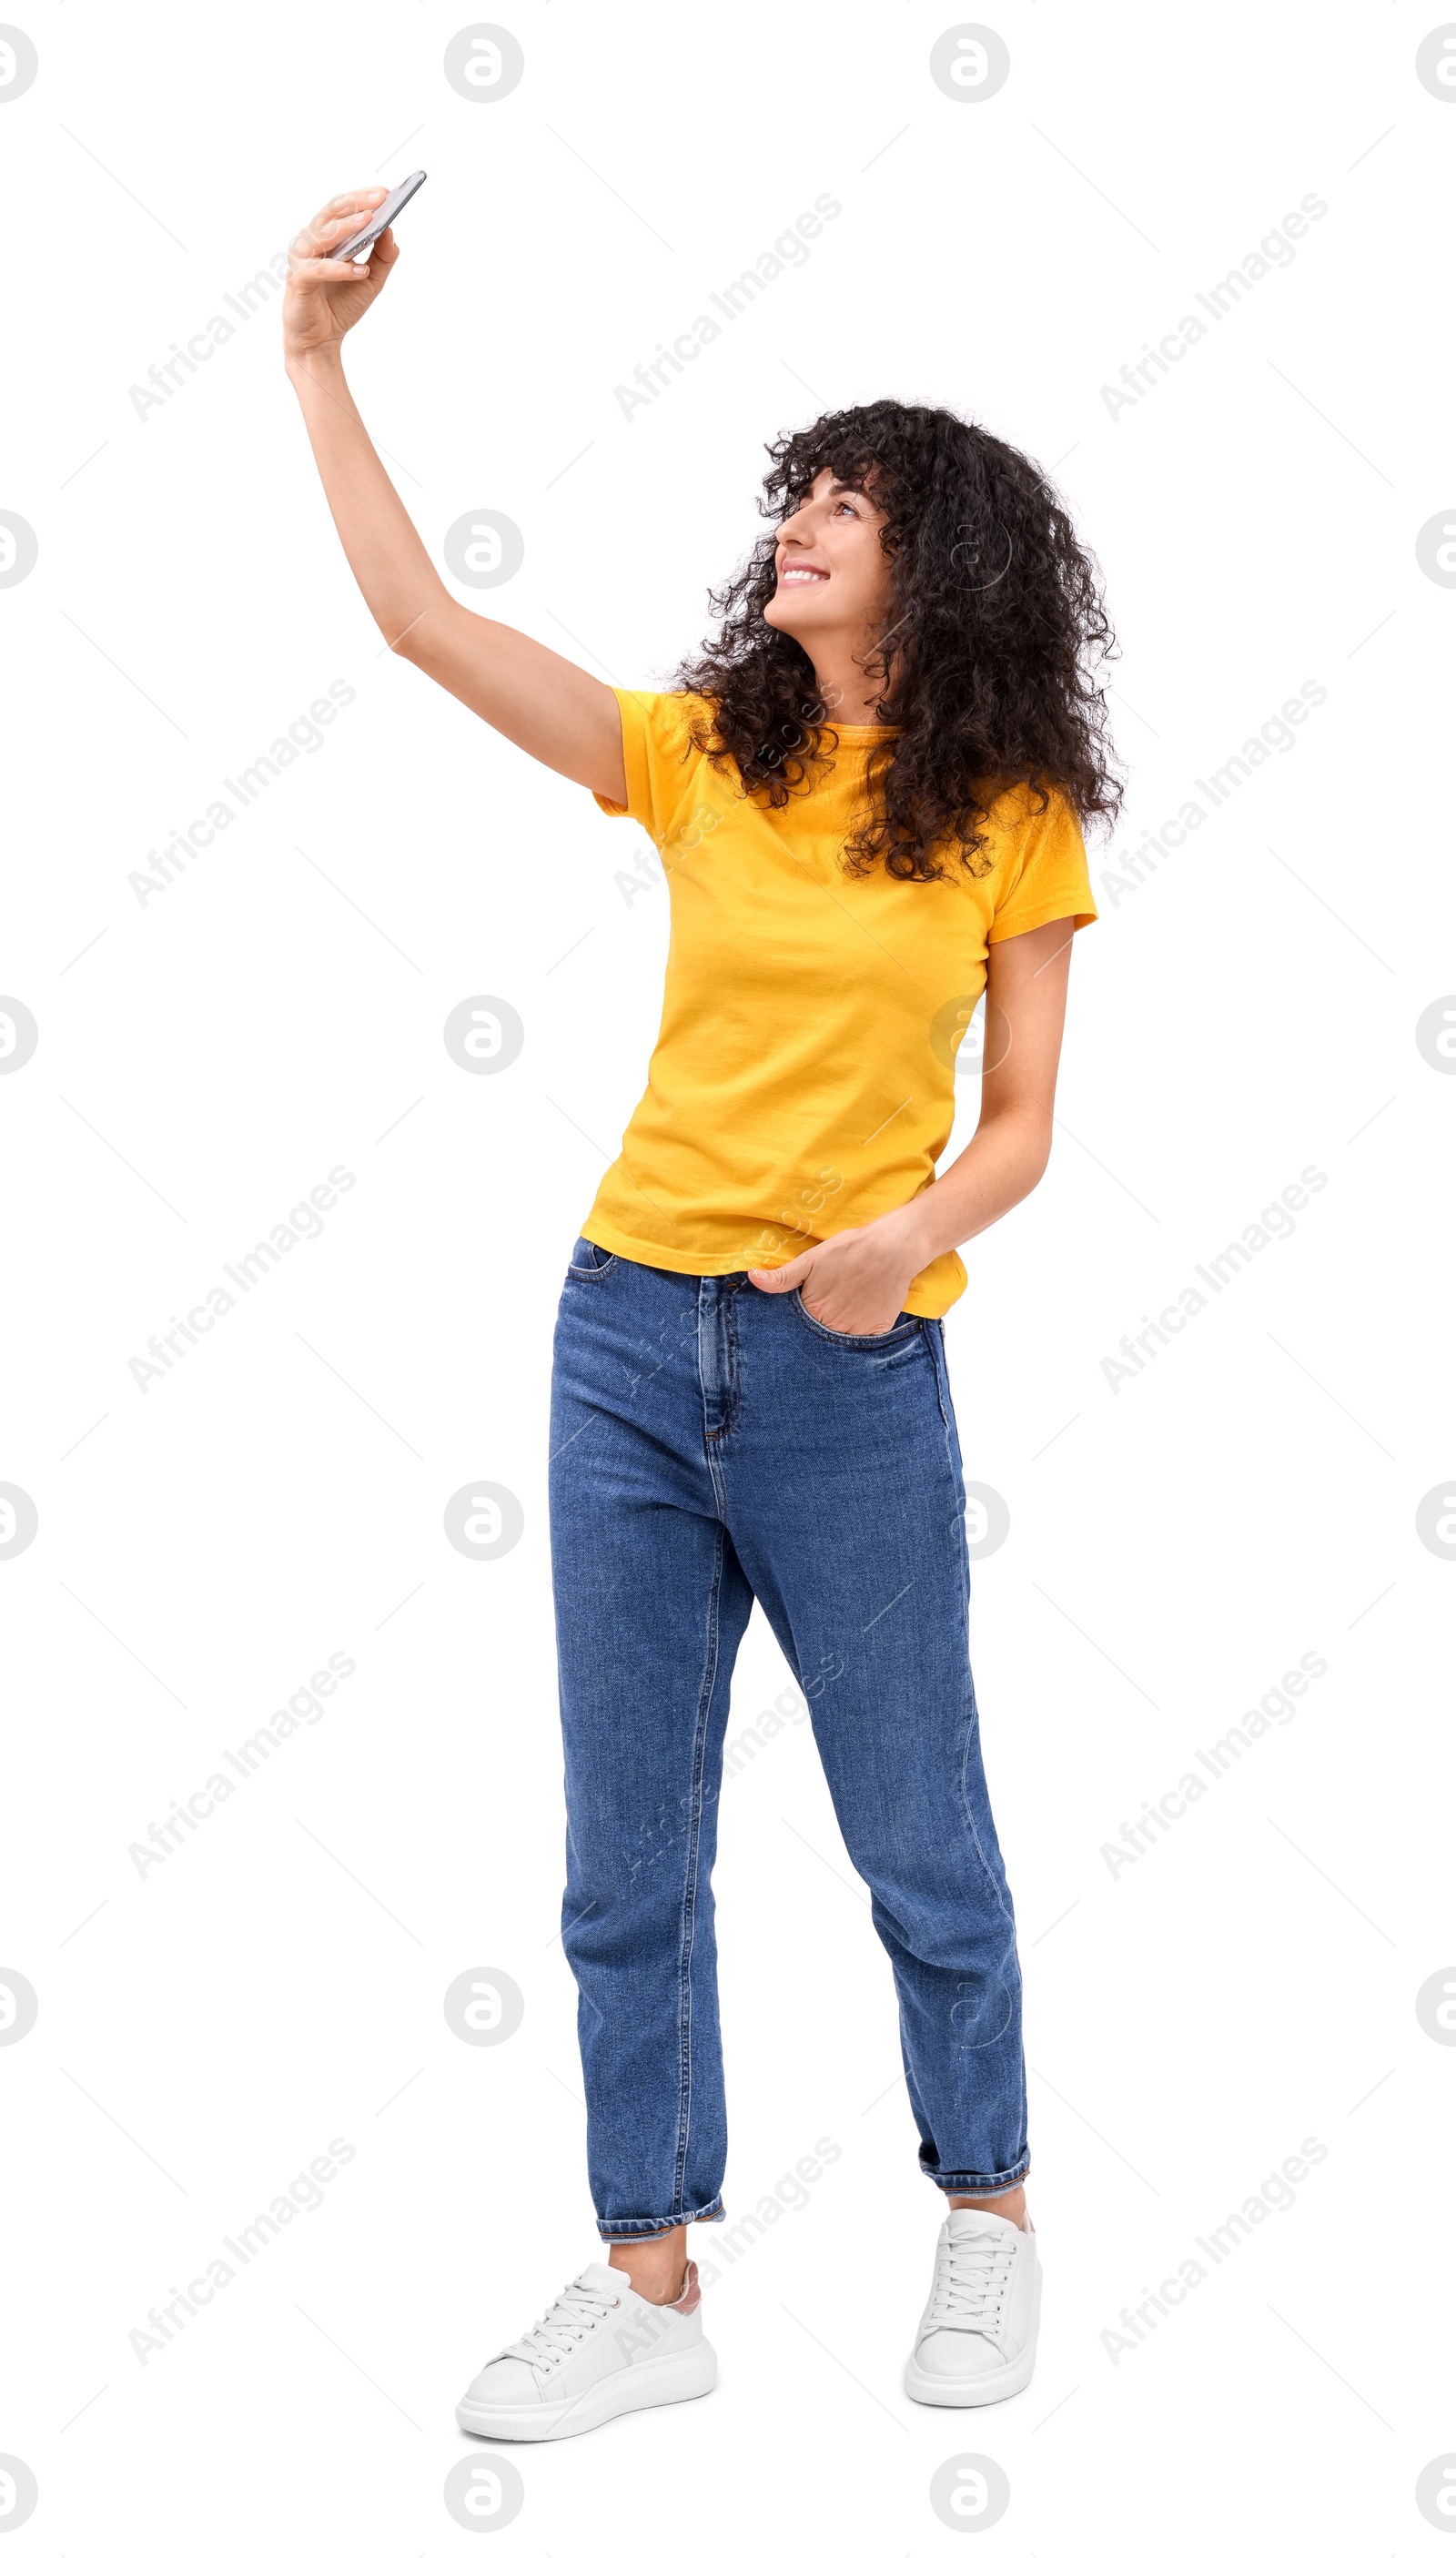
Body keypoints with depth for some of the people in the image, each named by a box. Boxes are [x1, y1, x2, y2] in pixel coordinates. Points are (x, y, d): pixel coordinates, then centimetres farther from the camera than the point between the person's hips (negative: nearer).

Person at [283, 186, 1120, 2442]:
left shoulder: (1012, 819, -2)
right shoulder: (701, 757, 4)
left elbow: (1019, 1132, -2)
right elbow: (427, 623, -3)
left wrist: (908, 1231, -23)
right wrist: (321, 367, -9)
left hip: (856, 1370, -3)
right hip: (630, 1334, 3)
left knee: (920, 1837, 10)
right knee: (627, 1855, 9)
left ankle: (990, 2215, 33)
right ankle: (652, 2285, 22)